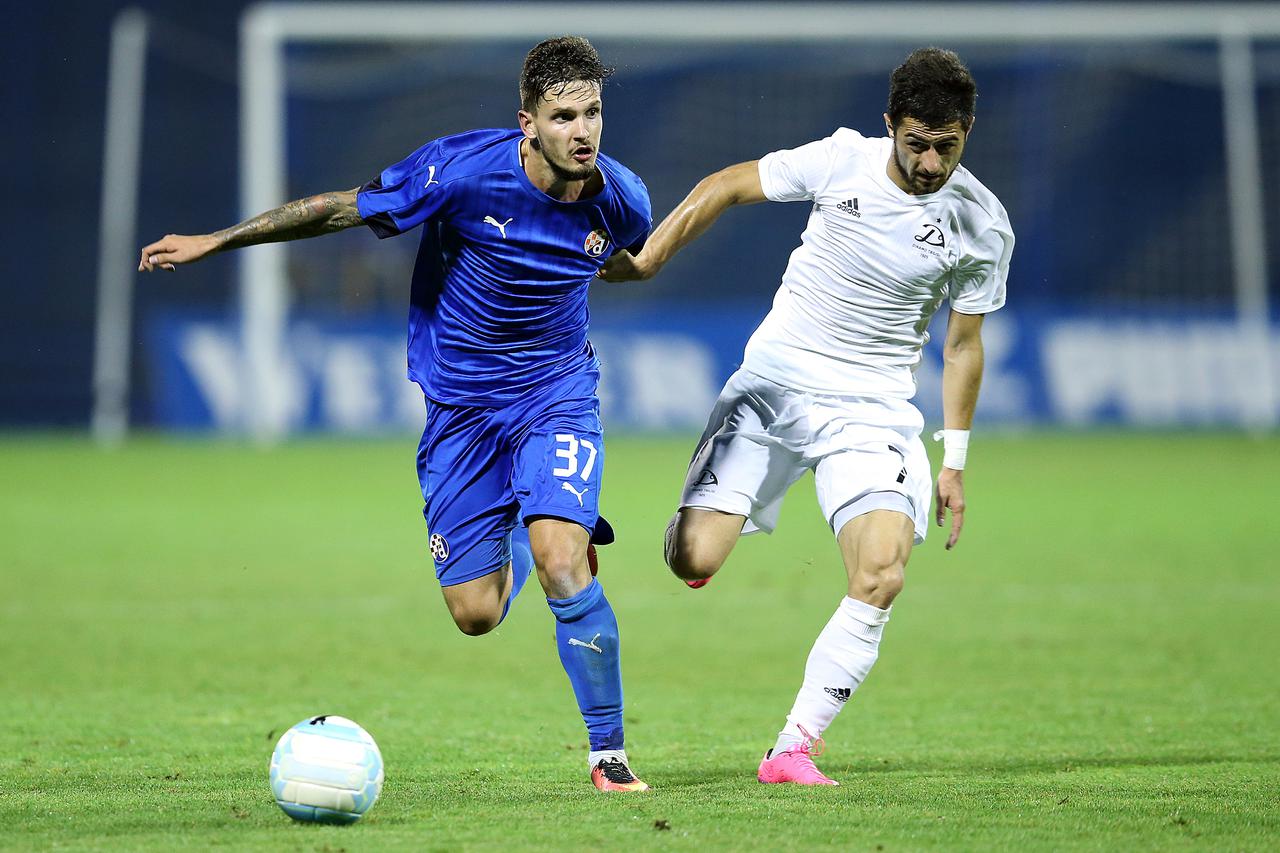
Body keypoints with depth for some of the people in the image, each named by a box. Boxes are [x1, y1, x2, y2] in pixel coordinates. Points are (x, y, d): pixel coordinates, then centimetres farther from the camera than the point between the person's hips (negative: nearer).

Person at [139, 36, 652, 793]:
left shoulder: (621, 200, -13)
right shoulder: (462, 169, -22)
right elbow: (340, 209, -10)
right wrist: (216, 241, -7)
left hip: (555, 394, 0)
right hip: (459, 401, 0)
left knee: (561, 565, -23)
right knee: (476, 615, 1)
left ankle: (609, 752, -8)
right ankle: (548, 531, 38)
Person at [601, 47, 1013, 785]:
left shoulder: (982, 225, -6)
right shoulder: (842, 161, -9)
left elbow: (964, 344, 7)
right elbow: (727, 188, 5)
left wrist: (955, 461, 7)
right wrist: (644, 260, -1)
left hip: (873, 409, 0)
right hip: (774, 383, 0)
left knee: (882, 575, -24)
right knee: (695, 562, -13)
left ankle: (795, 746, -14)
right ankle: (696, 523, 27)